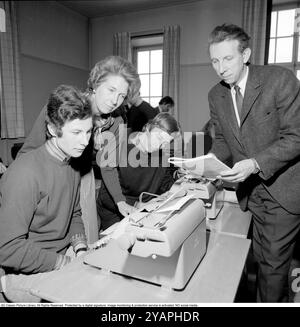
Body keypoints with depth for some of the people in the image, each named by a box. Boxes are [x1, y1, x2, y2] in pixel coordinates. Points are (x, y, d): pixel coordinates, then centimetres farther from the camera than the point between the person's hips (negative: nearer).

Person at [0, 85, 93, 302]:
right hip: (26, 275, -7)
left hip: (63, 260, 7)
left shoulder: (72, 166, 4)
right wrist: (65, 263, -18)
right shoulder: (26, 172, -24)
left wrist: (80, 248, -4)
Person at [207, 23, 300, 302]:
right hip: (252, 189, 5)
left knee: (274, 260, 4)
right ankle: (278, 299, 43)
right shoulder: (216, 95, 1)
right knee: (262, 257, 19)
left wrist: (255, 164, -29)